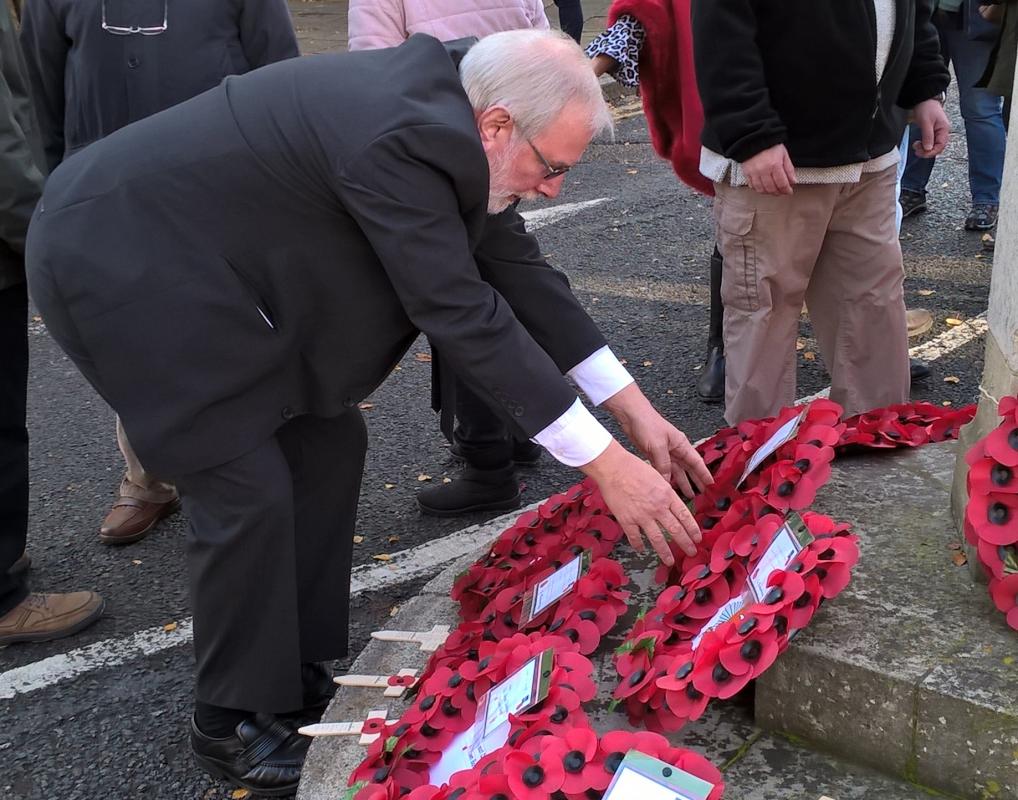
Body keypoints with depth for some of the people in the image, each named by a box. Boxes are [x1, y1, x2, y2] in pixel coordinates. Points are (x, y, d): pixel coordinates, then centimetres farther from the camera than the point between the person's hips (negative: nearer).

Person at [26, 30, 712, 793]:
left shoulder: (445, 103, -1)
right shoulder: (403, 138, -30)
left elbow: (517, 269, 3)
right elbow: (464, 315, -29)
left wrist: (636, 410, 3)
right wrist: (608, 465, -24)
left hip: (214, 259, 10)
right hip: (124, 265, -10)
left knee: (328, 443, 10)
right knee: (249, 491, -7)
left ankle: (299, 671, 24)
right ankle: (233, 720, 13)